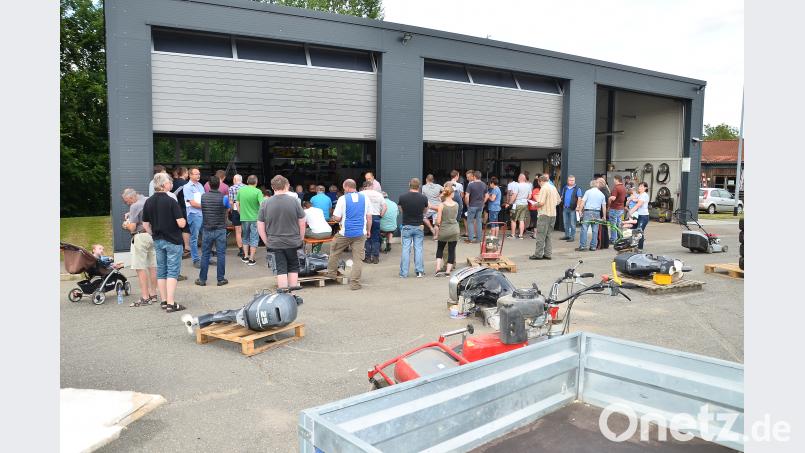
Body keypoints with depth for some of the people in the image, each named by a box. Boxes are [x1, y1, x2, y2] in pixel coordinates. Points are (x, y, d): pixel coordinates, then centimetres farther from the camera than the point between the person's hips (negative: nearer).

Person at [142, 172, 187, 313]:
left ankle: (164, 301, 21)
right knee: (172, 271, -2)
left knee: (161, 271, 14)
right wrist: (184, 220, 3)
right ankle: (171, 303, -3)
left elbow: (145, 224, 7)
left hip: (158, 241, 6)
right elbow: (181, 223, -19)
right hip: (173, 241, -6)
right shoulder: (171, 201, -16)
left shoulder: (148, 202, 2)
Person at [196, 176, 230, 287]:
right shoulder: (224, 197, -10)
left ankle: (202, 279, 13)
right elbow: (228, 208, 7)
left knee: (205, 254, 8)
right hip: (220, 230, -2)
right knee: (221, 254, 4)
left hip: (207, 230, 2)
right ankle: (221, 279, 8)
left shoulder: (203, 196, -3)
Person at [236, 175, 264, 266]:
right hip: (255, 218, -3)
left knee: (245, 238, 20)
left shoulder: (240, 190, 1)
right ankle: (251, 259, 5)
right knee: (254, 239, 5)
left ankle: (245, 257, 22)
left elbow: (238, 204, 7)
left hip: (244, 218, 4)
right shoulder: (258, 192, -12)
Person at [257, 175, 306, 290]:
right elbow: (302, 222, -1)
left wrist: (266, 242, 8)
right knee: (293, 267, 16)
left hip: (275, 243, 0)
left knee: (281, 269, 4)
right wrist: (301, 238, 11)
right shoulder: (293, 201, -6)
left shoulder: (265, 204, -4)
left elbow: (260, 226, -2)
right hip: (293, 242, 0)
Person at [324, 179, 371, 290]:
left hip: (345, 233, -2)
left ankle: (331, 272, 30)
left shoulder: (343, 199, -7)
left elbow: (337, 218, -8)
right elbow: (369, 217, 6)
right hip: (360, 233, 2)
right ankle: (355, 283, 4)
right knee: (357, 258, 4)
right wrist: (368, 230, 17)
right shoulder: (365, 198, 3)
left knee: (334, 251, 22)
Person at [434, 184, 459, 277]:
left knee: (440, 249, 17)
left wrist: (437, 224, 9)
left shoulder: (441, 205, -13)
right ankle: (448, 270, 10)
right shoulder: (456, 205, -3)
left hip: (444, 230, -2)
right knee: (451, 250, 9)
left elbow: (438, 221, -14)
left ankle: (438, 268, 6)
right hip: (454, 230, 2)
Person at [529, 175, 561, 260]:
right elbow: (558, 201, 18)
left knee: (540, 236, -2)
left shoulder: (544, 188, -12)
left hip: (544, 214, -8)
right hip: (553, 214, 8)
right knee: (548, 235, 13)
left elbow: (541, 203, -20)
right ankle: (547, 254, 13)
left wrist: (535, 205, -2)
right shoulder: (554, 188, 12)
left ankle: (538, 254, 0)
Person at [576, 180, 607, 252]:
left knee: (584, 229, -4)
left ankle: (582, 246, -8)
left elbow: (583, 202, -7)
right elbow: (604, 206, 11)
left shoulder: (588, 192, 1)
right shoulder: (602, 194, 12)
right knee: (595, 230, 7)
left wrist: (580, 210, -4)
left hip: (588, 211, -4)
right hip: (597, 213, 4)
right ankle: (593, 246, 9)